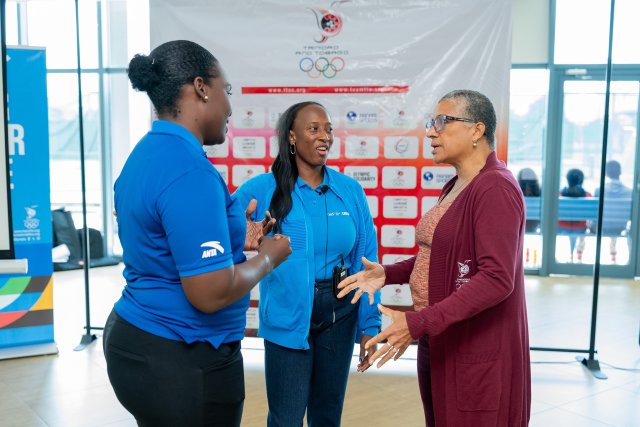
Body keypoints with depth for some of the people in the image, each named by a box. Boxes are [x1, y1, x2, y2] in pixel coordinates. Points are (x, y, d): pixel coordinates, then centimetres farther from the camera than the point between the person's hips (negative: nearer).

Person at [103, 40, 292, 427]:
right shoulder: (190, 171, -25)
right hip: (183, 363, -9)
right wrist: (267, 257, -10)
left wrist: (228, 238, 13)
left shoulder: (147, 154, 6)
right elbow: (211, 293, -27)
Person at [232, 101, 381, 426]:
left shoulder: (350, 191, -1)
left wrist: (369, 326, 2)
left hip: (339, 316, 3)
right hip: (287, 320, -3)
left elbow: (365, 262, 2)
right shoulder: (263, 189, -8)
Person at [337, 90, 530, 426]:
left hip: (478, 352, -9)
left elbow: (496, 279, -26)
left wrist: (417, 324, -29)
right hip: (441, 344, 9)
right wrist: (387, 274, 3)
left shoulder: (495, 188, -19)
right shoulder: (455, 186, 11)